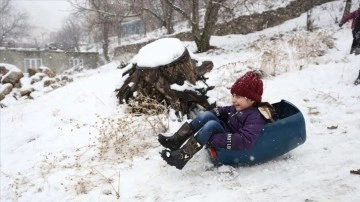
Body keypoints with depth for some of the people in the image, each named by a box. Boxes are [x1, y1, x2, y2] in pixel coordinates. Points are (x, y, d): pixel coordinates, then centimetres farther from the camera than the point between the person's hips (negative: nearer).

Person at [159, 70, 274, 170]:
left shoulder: (255, 118, -21)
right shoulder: (239, 108, 6)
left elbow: (244, 141, -34)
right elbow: (225, 111, 20)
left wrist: (214, 139, -34)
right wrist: (214, 113, -3)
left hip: (229, 148, -8)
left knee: (212, 125, -29)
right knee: (207, 115, -11)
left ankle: (182, 157, -33)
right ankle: (176, 140, -14)